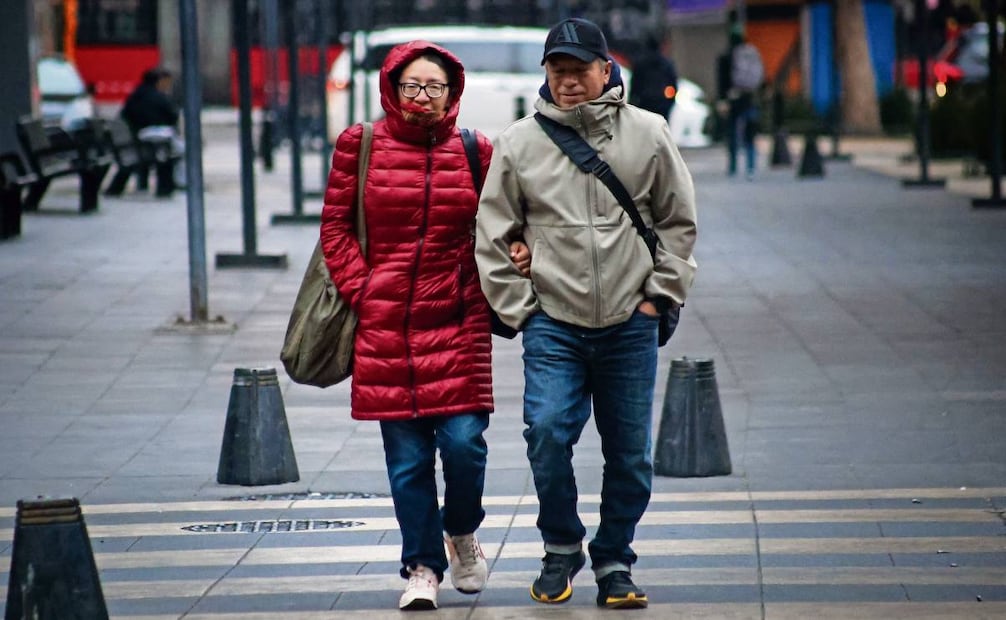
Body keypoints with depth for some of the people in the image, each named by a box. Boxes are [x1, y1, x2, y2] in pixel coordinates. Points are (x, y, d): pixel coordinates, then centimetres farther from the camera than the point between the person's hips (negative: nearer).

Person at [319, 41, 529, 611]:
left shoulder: (473, 152, 5)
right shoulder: (361, 146, 3)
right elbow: (335, 226, 7)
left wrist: (518, 253, -5)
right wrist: (359, 290, -2)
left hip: (458, 323, 0)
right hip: (385, 324, 0)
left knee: (463, 441, -8)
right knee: (406, 457, 2)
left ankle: (462, 531, 21)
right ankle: (423, 568, 13)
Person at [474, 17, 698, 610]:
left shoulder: (648, 134, 1)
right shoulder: (519, 143, 0)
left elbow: (679, 221, 10)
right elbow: (493, 236, 6)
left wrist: (660, 293, 3)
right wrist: (519, 310, 0)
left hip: (631, 324, 1)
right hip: (553, 323, -1)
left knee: (630, 451, 5)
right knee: (548, 431, -16)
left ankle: (614, 561, 22)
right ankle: (561, 547, 7)